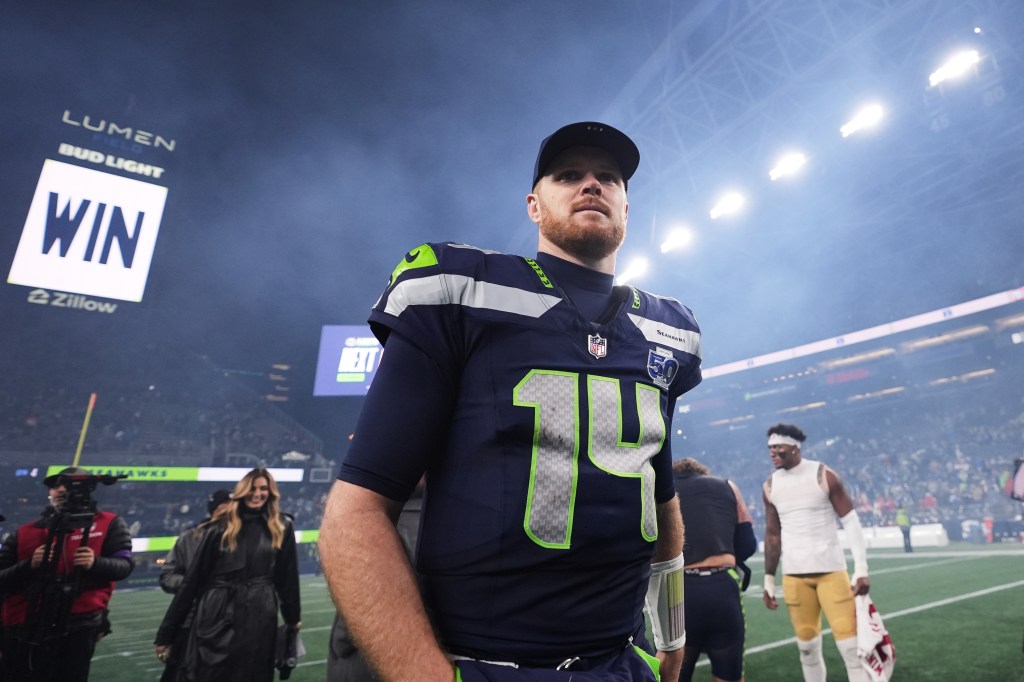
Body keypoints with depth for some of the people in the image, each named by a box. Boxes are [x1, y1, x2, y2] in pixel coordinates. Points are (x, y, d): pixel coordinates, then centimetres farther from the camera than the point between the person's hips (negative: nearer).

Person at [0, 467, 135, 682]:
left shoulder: (109, 524, 4)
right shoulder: (23, 533, 13)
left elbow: (125, 564, -4)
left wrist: (95, 563, -23)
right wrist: (29, 565, -11)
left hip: (76, 629, -4)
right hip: (23, 631, 4)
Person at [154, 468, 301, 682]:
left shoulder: (282, 528, 1)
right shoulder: (221, 526, -3)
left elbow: (287, 575, 7)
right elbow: (193, 578, -1)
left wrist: (292, 618, 15)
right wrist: (167, 632, 0)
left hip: (258, 619, 1)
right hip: (216, 617, -1)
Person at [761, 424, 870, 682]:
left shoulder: (824, 476, -7)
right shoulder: (770, 486, 4)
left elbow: (851, 521, -6)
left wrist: (861, 569, -13)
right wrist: (768, 579, 9)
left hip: (831, 570, -3)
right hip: (793, 575, 3)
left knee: (849, 640, -1)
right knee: (807, 644, 9)